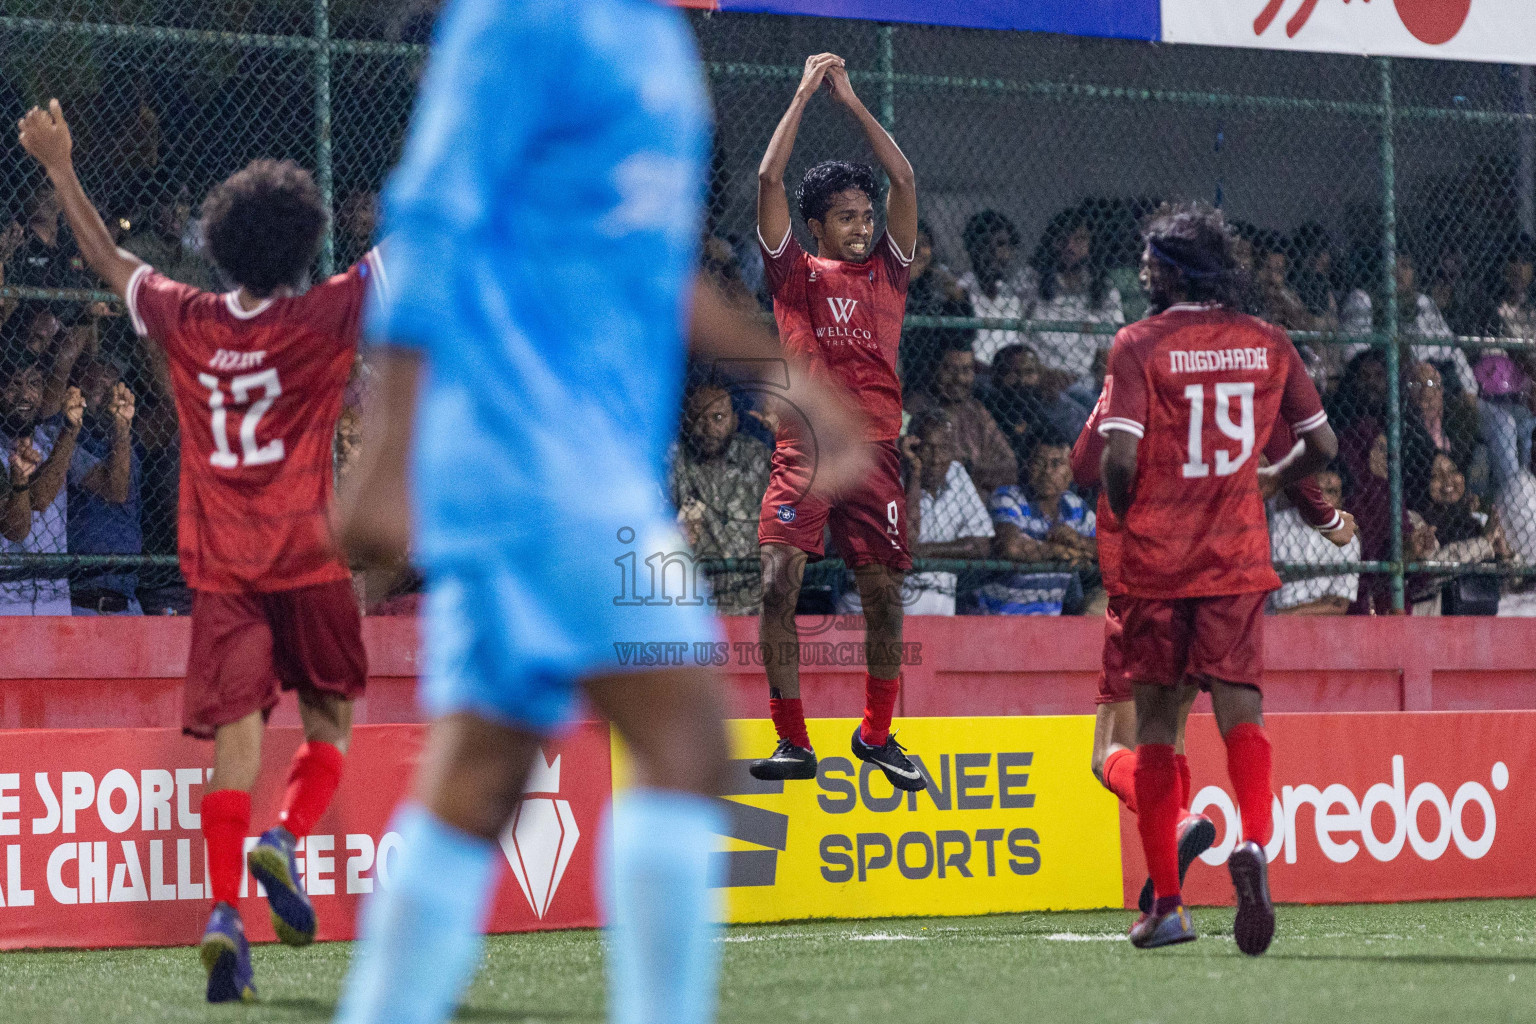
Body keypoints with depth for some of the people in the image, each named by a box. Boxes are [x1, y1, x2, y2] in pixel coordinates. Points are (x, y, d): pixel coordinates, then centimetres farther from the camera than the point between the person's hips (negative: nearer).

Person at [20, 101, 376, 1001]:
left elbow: (106, 257, 18)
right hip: (308, 562, -2)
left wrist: (60, 167, 29)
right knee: (330, 725, 13)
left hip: (220, 570, 2)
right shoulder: (323, 318, -5)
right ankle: (286, 839, -14)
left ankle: (225, 912, -17)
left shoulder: (185, 322, 2)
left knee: (235, 738, -3)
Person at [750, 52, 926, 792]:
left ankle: (877, 732, 23)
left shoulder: (885, 272, 13)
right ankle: (792, 742, -8)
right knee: (778, 583, -14)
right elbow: (769, 179, 0)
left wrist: (849, 99, 8)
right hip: (803, 450, -2)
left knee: (884, 594, 3)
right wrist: (805, 94, 4)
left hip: (874, 451, 2)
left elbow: (904, 180, 6)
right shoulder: (795, 274, 8)